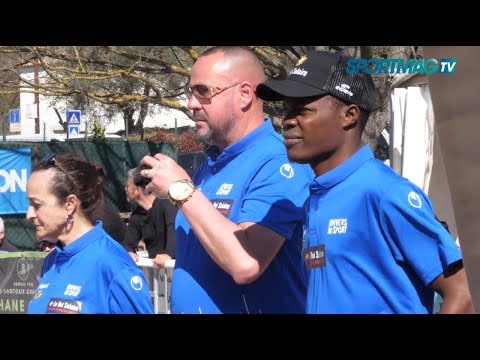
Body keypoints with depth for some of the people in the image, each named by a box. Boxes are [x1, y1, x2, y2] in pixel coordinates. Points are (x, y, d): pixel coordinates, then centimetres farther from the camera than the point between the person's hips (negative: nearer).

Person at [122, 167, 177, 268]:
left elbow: (174, 229, -27)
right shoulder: (136, 215, 12)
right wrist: (130, 252, -14)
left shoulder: (165, 204, -10)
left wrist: (168, 253, -44)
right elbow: (127, 243, 10)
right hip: (153, 264, 6)